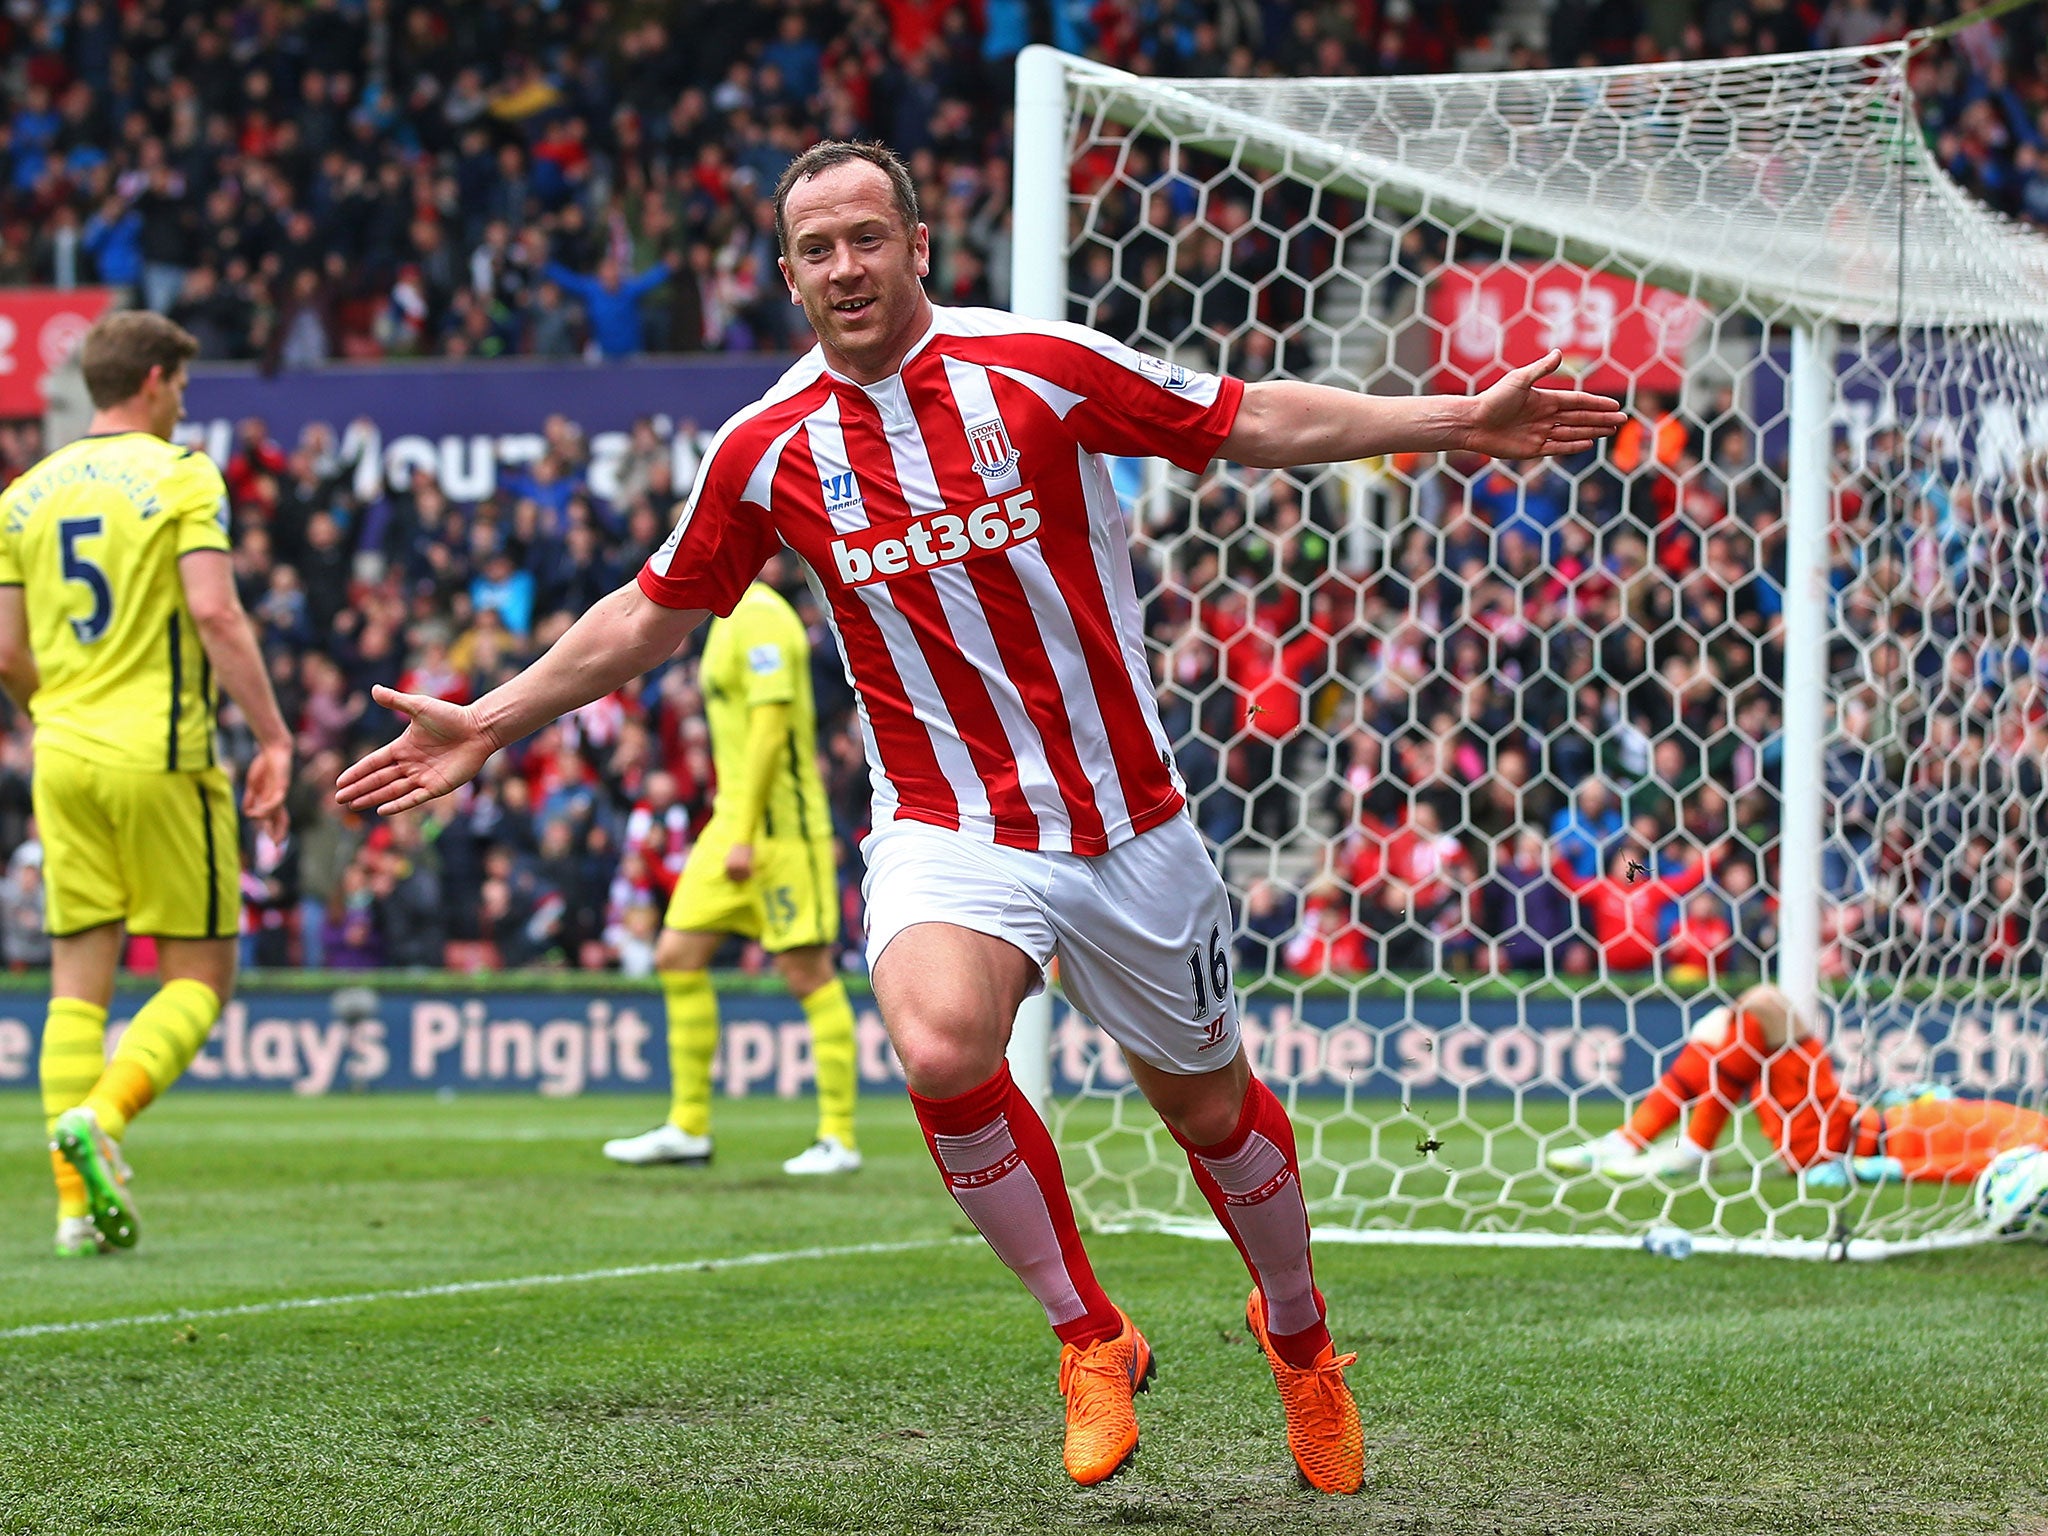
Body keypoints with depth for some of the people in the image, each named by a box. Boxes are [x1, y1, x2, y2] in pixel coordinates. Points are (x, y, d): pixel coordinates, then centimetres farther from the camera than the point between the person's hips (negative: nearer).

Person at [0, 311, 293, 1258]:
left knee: (78, 983, 7)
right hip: (161, 754, -5)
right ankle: (99, 1116, -19)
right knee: (199, 976, 4)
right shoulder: (179, 476, -5)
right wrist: (273, 738, -13)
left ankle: (78, 1203, 2)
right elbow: (214, 614, -16)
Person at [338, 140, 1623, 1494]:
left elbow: (1255, 422, 2)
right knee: (940, 1049, -29)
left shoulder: (1040, 367, -7)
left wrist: (1458, 420, -3)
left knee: (1208, 1102, 10)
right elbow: (650, 616, 13)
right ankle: (1089, 1336, -8)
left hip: (1126, 824, 0)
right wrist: (491, 722, 12)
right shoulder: (766, 451, -1)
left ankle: (1297, 1330, 42)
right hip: (948, 834, 0)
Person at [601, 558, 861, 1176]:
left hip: (779, 828, -10)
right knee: (678, 956, 6)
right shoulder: (732, 620, 16)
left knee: (808, 974, -6)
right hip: (736, 826, 10)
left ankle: (839, 1138, -1)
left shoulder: (759, 619, -15)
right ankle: (689, 1128, 10)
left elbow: (771, 726, -21)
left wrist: (746, 836, -23)